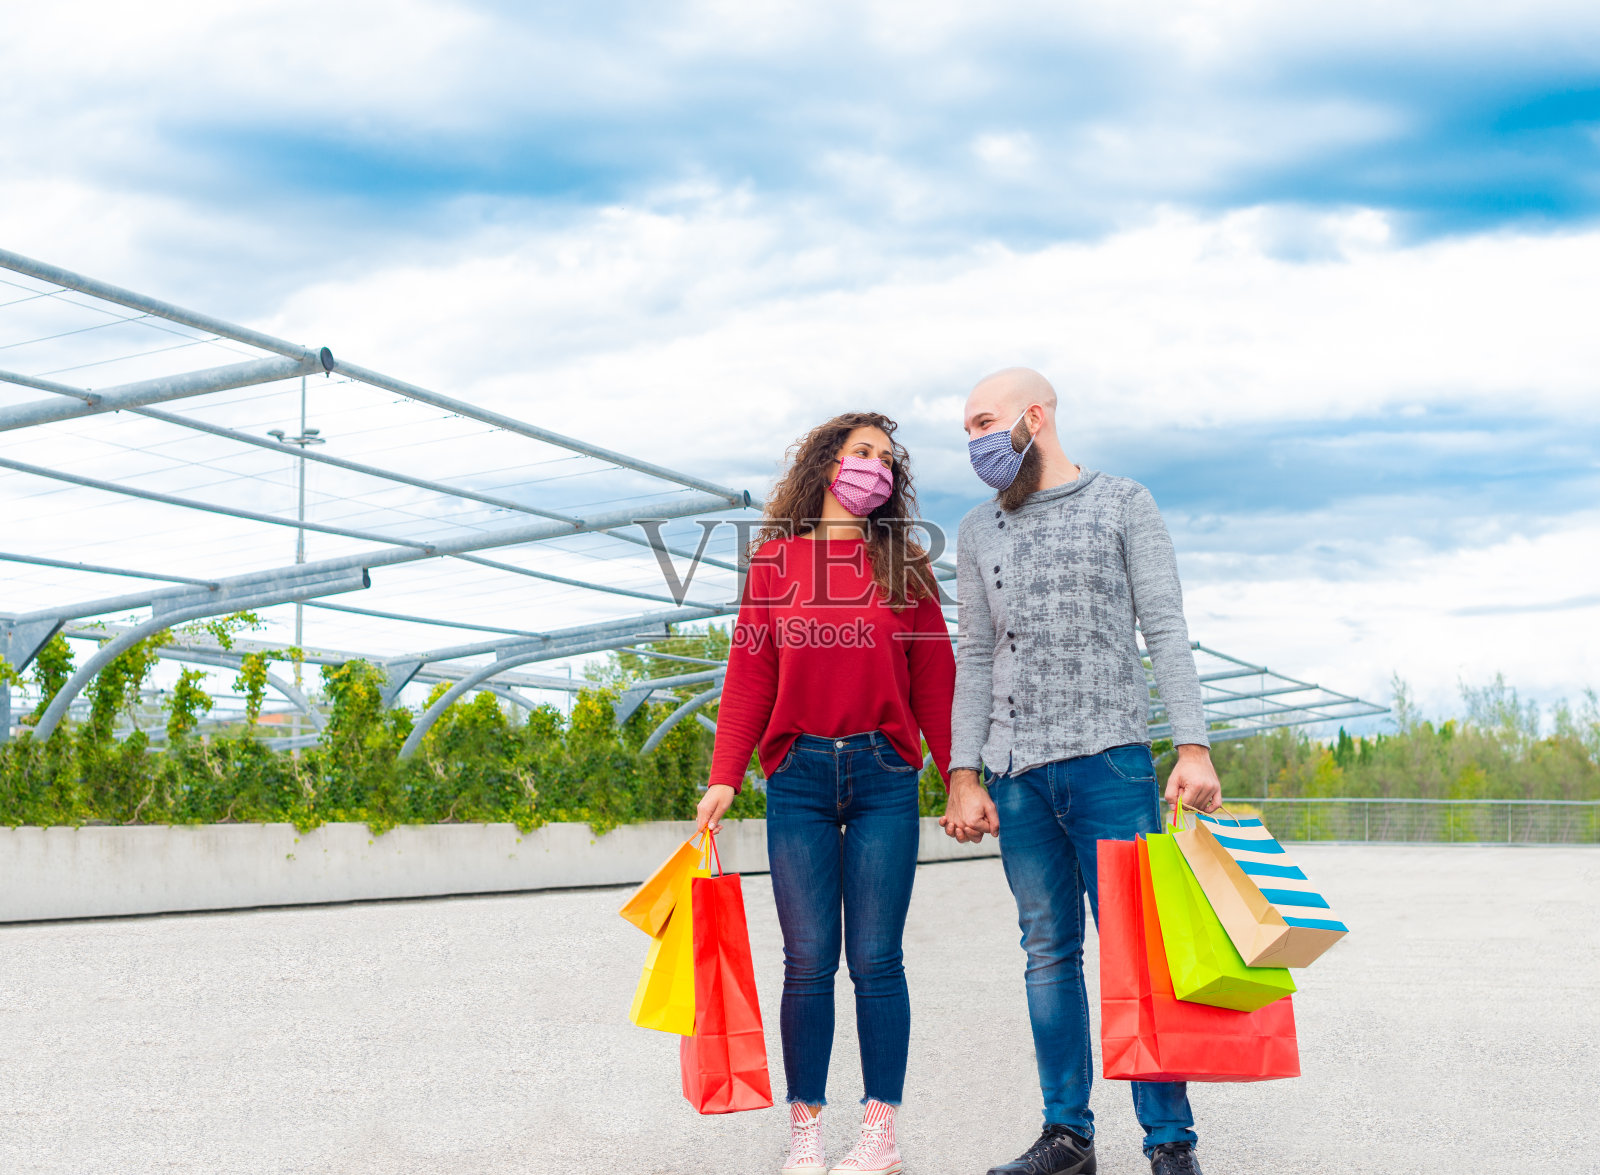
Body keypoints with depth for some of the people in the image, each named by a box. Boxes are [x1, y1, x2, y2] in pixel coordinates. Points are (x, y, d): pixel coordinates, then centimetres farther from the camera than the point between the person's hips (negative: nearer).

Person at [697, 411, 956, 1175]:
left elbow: (934, 679, 6)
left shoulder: (904, 566, 9)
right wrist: (724, 776, -4)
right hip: (799, 776, 0)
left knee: (875, 960, 1)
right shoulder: (773, 561, 8)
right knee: (809, 961, 1)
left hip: (884, 776, 0)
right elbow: (750, 675, 4)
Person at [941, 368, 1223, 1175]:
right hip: (1017, 773, 4)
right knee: (1048, 951, 6)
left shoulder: (1124, 505, 6)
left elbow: (1165, 631, 0)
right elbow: (974, 660, 14)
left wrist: (1193, 746, -9)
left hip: (1109, 758, -3)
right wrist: (963, 774, 5)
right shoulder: (978, 532, 15)